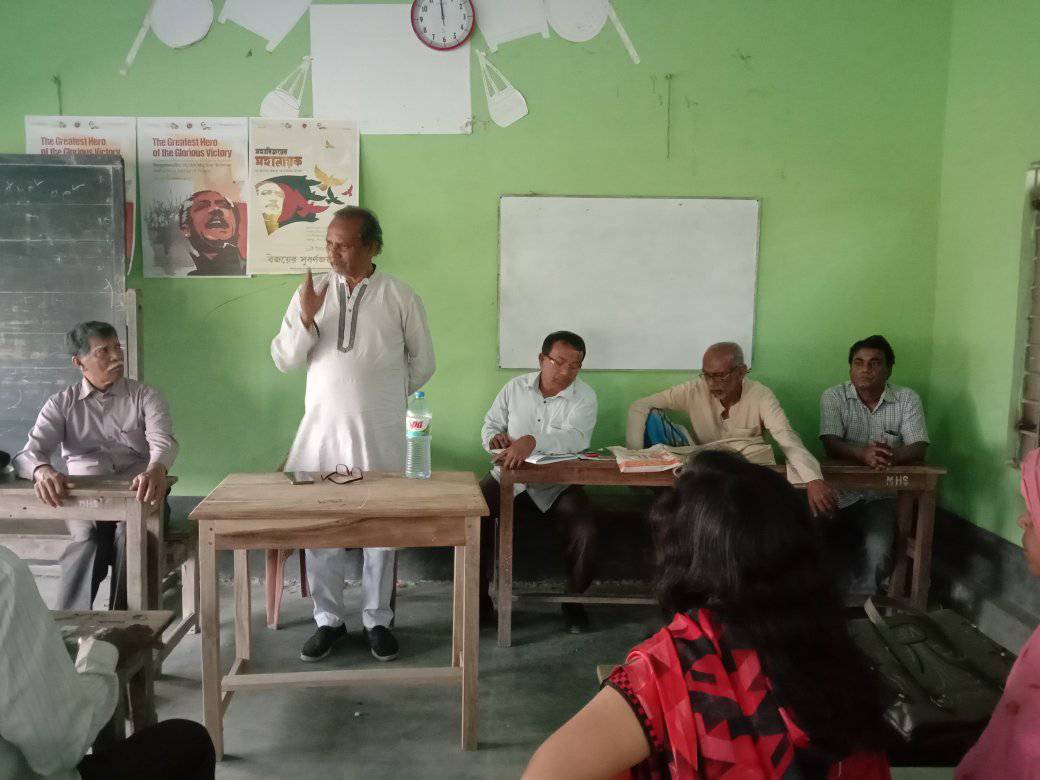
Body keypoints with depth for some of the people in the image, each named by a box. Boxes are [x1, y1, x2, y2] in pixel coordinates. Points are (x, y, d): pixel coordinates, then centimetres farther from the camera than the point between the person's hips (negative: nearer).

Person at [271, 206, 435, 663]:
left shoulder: (400, 297, -3)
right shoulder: (311, 293, 3)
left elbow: (423, 363, 6)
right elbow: (284, 360, 1)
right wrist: (306, 319, -14)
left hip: (381, 432, -2)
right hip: (322, 427, 2)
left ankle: (377, 619, 22)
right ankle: (329, 619, 21)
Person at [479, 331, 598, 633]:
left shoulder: (584, 397, -7)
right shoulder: (515, 387, 4)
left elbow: (575, 438, -26)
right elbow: (490, 426, 12)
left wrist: (532, 441, -45)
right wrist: (495, 437, -15)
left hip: (557, 484, -2)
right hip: (510, 476, 2)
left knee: (585, 531, -26)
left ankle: (574, 599, 4)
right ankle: (480, 596, -6)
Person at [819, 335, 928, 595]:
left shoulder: (907, 399, 2)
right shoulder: (833, 397, -1)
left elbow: (918, 448, -8)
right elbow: (831, 445, -13)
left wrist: (892, 455, -32)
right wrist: (864, 454, -35)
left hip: (882, 496, 0)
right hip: (840, 494, 0)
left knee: (877, 551, -25)